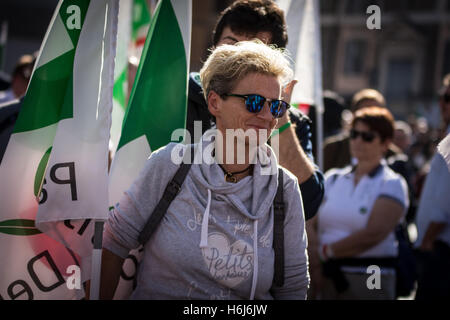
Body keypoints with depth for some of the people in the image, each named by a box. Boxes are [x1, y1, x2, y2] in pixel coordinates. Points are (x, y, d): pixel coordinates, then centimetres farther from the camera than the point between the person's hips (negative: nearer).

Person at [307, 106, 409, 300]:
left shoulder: (392, 184, -1)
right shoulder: (333, 178, 13)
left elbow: (372, 234, -14)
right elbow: (310, 225, 2)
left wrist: (326, 251, -8)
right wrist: (315, 264, -14)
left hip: (370, 279, -4)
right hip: (327, 278, 4)